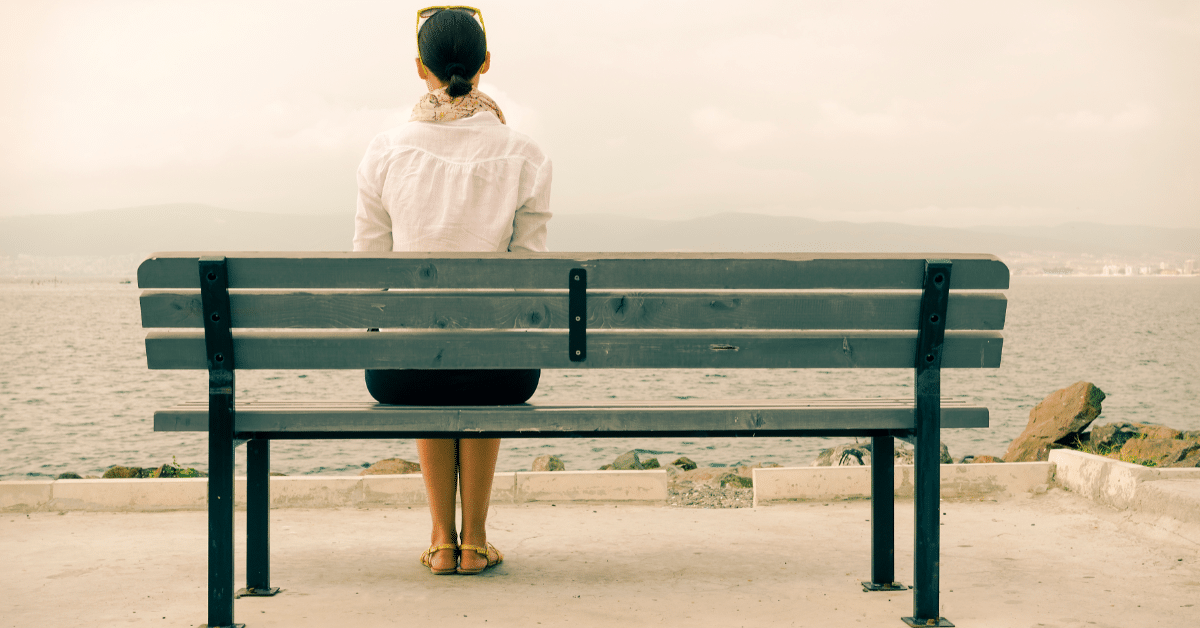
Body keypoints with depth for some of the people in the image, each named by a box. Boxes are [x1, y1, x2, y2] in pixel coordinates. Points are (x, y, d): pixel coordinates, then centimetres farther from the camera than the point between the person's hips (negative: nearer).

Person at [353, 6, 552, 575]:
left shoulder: (386, 152, -3)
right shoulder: (522, 156, -5)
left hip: (400, 372, 0)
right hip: (501, 373, 0)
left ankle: (442, 538, 37)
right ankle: (475, 539, 39)